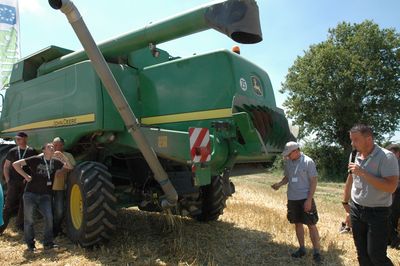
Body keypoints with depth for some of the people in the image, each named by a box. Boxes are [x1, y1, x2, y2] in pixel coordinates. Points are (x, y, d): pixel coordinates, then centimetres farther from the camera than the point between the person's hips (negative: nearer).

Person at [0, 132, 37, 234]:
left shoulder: (32, 152, -1)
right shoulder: (12, 151, 6)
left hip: (26, 183, -1)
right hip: (13, 182, 1)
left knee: (24, 205, 7)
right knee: (8, 205, 0)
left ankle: (20, 224, 21)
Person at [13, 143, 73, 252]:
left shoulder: (55, 162, 4)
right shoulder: (36, 160, -7)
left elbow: (70, 167, 5)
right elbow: (16, 164, -7)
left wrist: (62, 157, -8)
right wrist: (26, 176, -9)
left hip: (45, 196, 3)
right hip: (30, 194, -2)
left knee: (49, 217, -8)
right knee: (29, 220, 4)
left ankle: (48, 243, 6)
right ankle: (30, 244, 21)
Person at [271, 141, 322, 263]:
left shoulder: (308, 161, -12)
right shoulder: (288, 162, 3)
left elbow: (313, 181, -11)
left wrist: (309, 200, -16)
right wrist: (279, 184, -6)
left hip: (305, 199, -5)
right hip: (292, 199, 6)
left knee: (311, 225, 2)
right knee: (297, 224, 14)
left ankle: (317, 252, 12)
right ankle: (302, 249, 28)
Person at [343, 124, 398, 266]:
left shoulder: (386, 157, -18)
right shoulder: (356, 156, 3)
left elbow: (391, 187, -28)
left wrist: (363, 173, -28)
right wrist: (345, 201, 21)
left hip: (377, 213, -6)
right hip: (356, 210, 6)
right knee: (361, 252, 16)